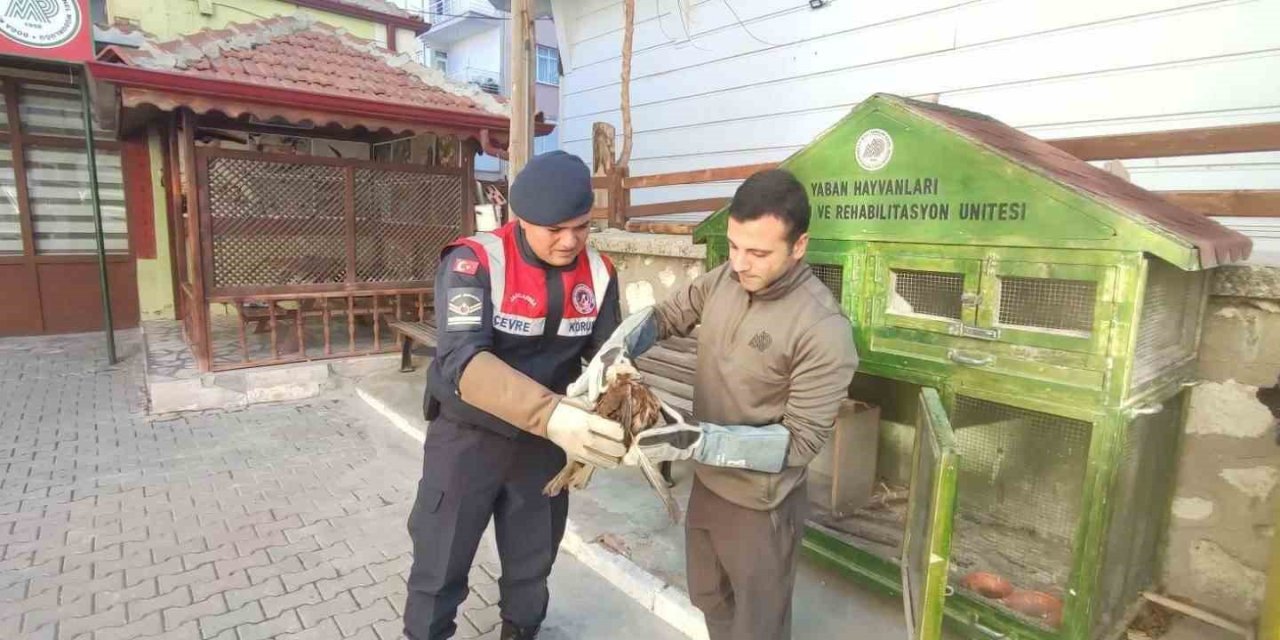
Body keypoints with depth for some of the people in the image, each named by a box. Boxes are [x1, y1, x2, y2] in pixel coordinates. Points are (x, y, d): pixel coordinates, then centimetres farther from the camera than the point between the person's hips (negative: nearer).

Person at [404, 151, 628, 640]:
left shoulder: (598, 273, -8)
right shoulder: (473, 262, -23)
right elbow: (462, 361, -35)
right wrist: (553, 414, -49)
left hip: (542, 439, 4)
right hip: (468, 437, -4)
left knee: (533, 561, 22)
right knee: (440, 566, 13)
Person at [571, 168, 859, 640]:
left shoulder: (824, 331, -27)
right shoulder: (723, 280, -8)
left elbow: (800, 441, -24)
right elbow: (662, 317, 5)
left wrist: (698, 440, -33)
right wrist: (615, 349, -16)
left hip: (760, 507, -6)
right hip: (706, 484, 6)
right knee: (709, 600, 29)